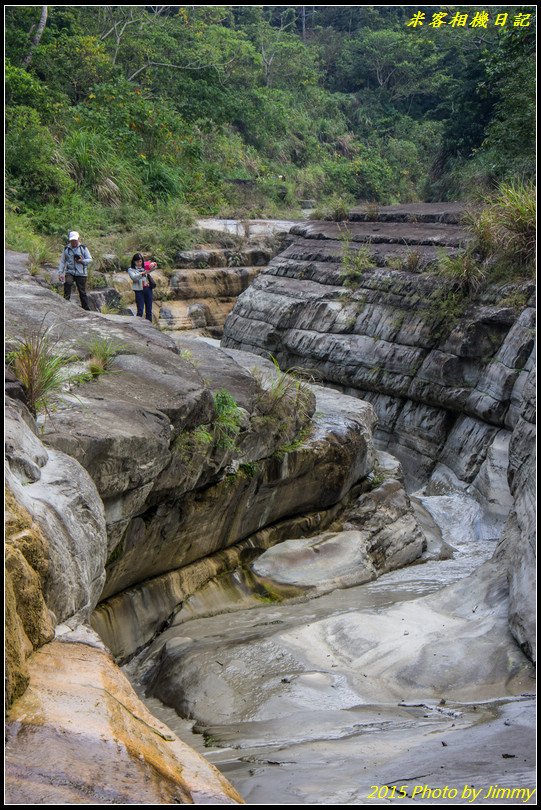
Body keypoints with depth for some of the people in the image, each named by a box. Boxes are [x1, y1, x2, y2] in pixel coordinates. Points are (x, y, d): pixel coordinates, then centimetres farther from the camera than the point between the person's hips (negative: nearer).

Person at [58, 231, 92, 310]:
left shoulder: (83, 248, 5)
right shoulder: (66, 249, 10)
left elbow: (90, 259, 4)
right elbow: (62, 262, 13)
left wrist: (82, 261, -15)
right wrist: (60, 273, 3)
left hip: (81, 273, -1)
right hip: (69, 272, 1)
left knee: (82, 292, 1)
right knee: (67, 283, -31)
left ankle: (86, 308, 11)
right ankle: (66, 301, -29)